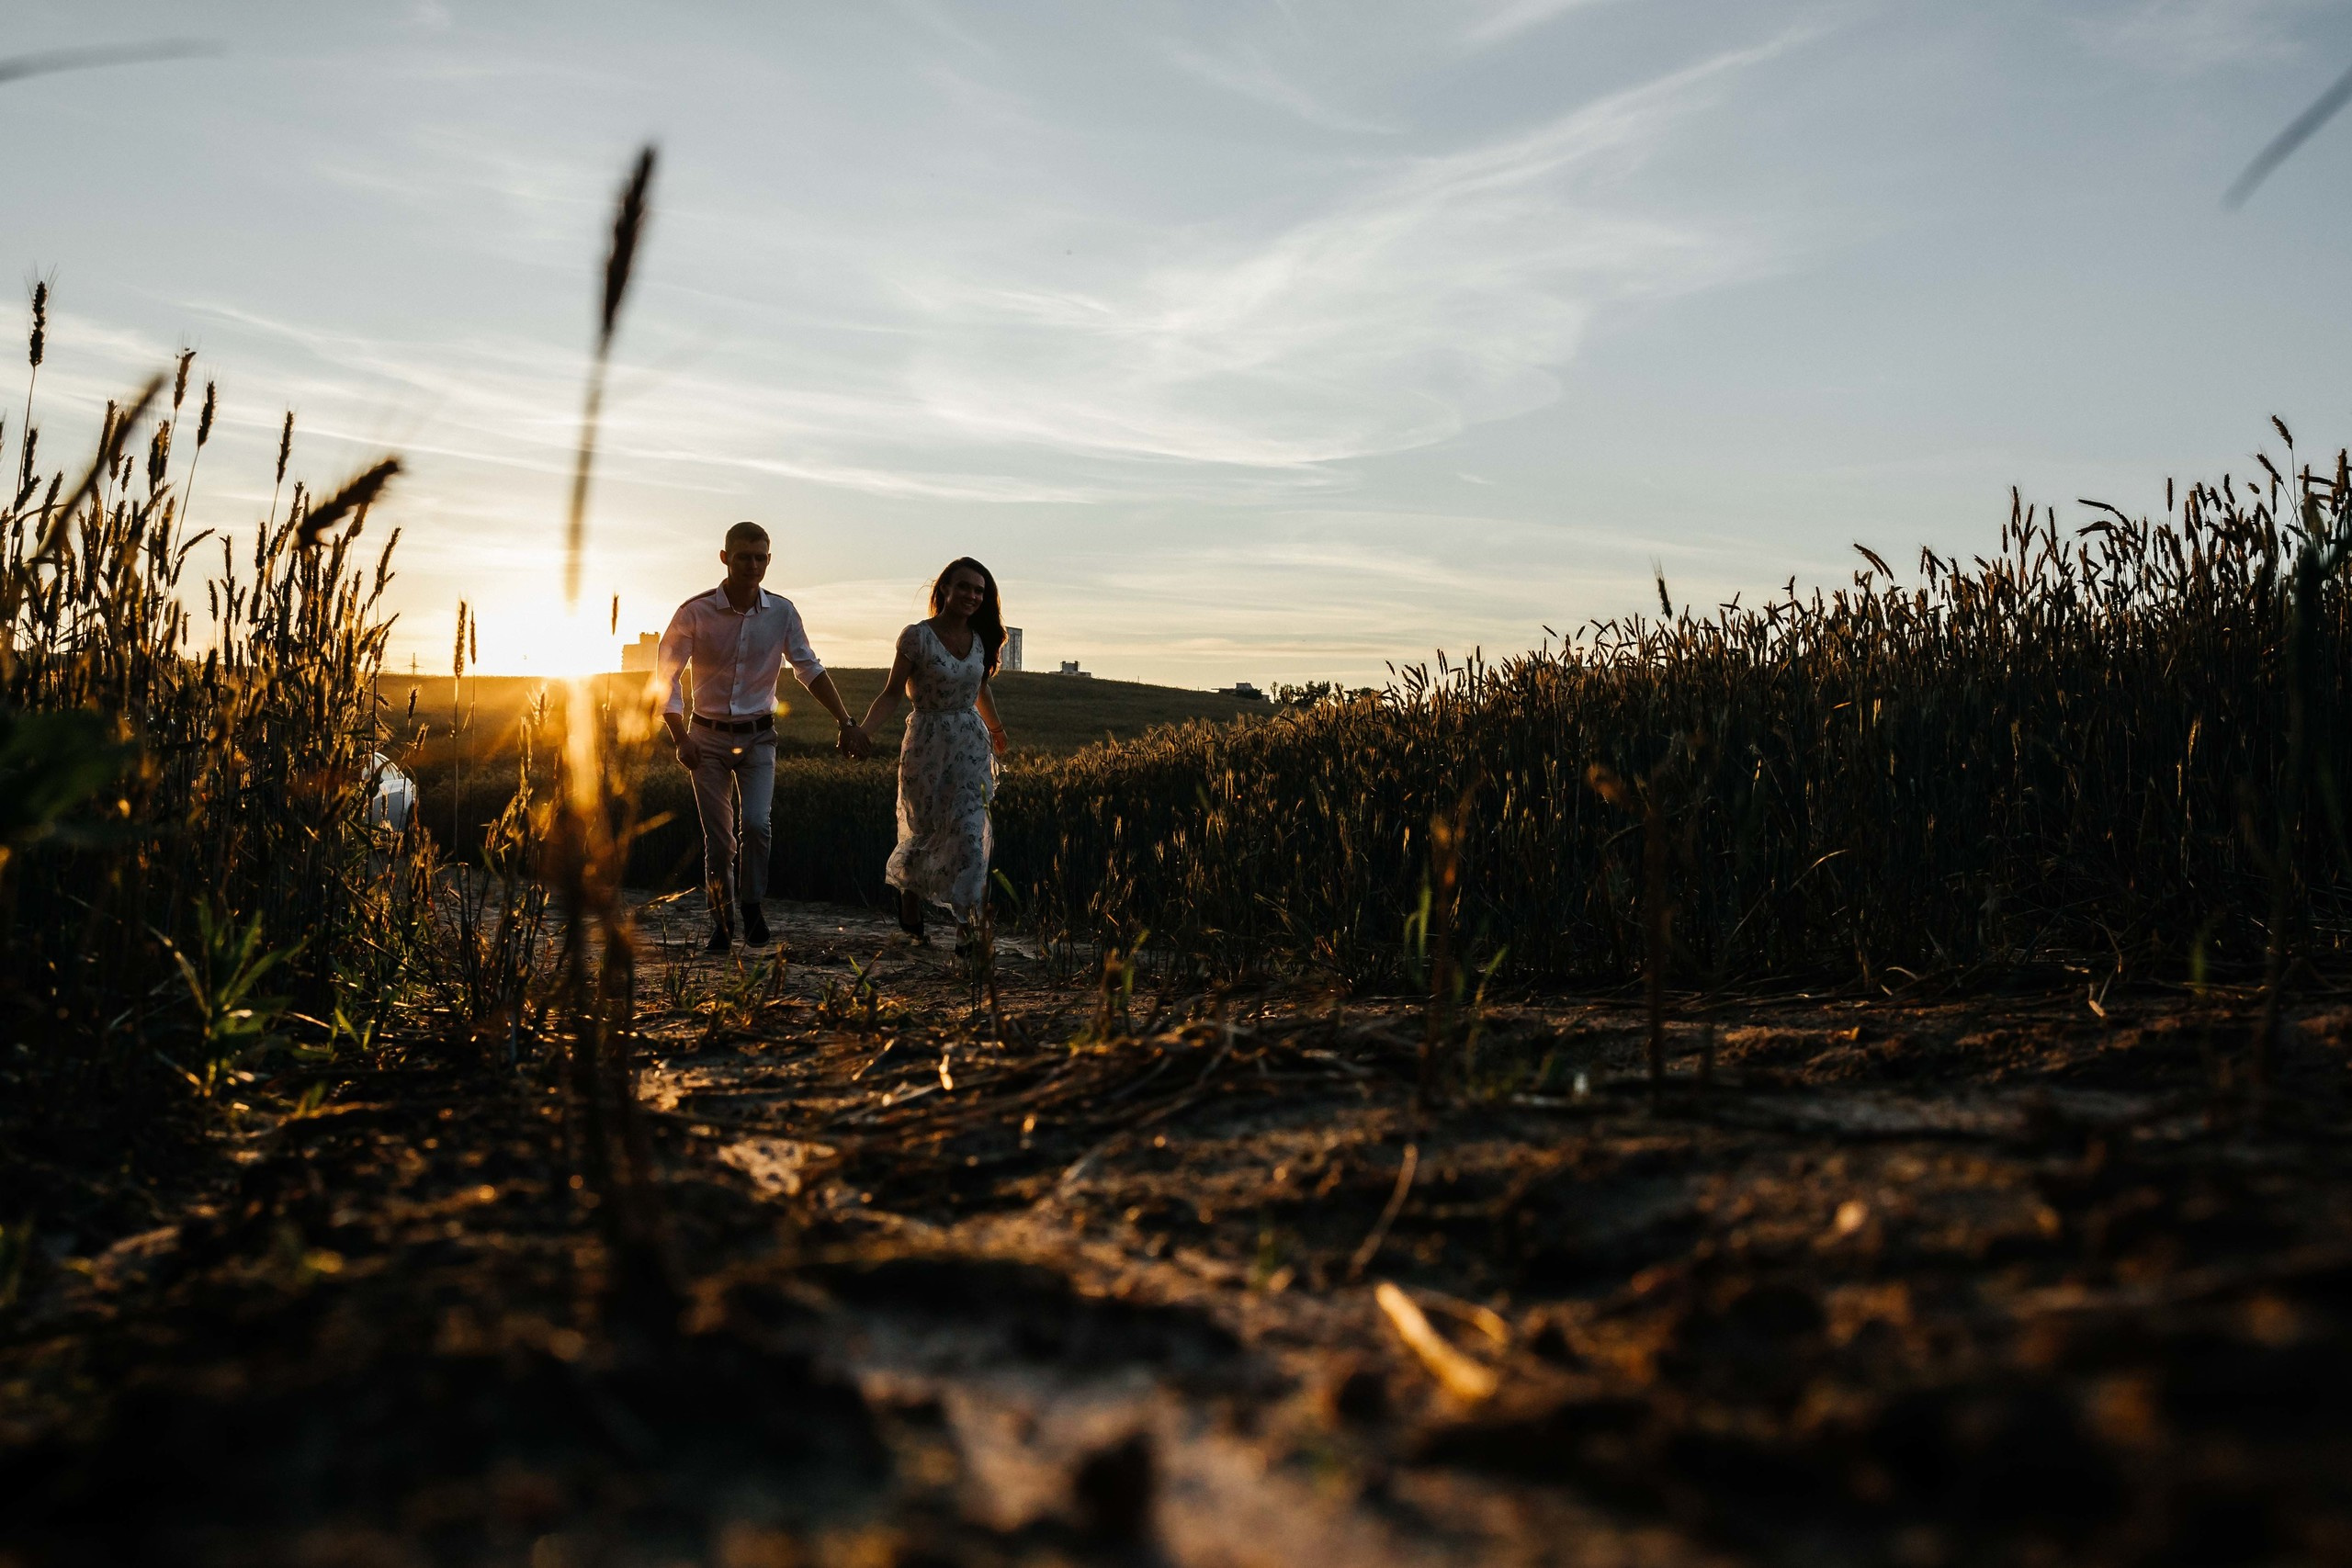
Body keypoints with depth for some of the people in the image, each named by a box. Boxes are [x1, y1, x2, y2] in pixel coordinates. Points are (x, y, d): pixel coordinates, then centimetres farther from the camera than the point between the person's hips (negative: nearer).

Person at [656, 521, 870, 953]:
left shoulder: (782, 613, -3)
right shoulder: (695, 612, -9)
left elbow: (810, 670, 7)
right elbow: (665, 675, -4)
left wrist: (846, 722, 1)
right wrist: (680, 738, -13)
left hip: (758, 738, 1)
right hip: (708, 738, -1)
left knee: (755, 823, -18)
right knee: (718, 837, 0)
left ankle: (752, 904, 3)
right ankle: (721, 920, 17)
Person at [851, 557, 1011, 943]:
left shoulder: (981, 639, 5)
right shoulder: (917, 637, -10)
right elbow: (893, 693, -10)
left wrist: (996, 731, 37)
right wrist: (864, 729, -26)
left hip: (972, 747, 4)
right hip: (928, 747, -3)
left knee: (969, 832, -6)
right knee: (923, 830, 7)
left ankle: (969, 923, -4)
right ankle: (908, 890, 37)